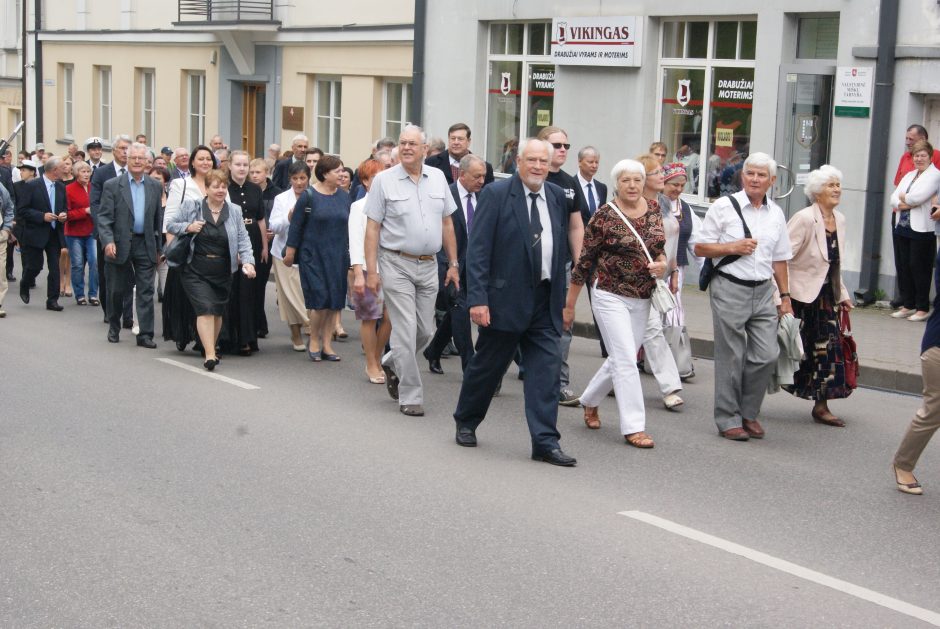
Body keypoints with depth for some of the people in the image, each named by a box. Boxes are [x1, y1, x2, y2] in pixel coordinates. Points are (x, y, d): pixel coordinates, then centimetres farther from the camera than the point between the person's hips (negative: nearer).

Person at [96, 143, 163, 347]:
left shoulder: (155, 187, 9)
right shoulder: (112, 186, -1)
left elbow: (158, 219, 12)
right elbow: (104, 217, -6)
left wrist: (158, 247, 10)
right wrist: (108, 241, -19)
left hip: (145, 245, 2)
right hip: (120, 245, -2)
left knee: (146, 291, -3)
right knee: (116, 290, 10)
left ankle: (145, 334, -1)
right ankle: (114, 328, 29)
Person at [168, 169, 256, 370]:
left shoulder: (234, 211, 6)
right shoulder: (191, 206, 1)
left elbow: (243, 240, 4)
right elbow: (170, 225, 8)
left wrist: (248, 261, -12)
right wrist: (187, 227, -11)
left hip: (222, 273, 3)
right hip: (197, 272, -3)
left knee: (218, 312, 12)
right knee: (205, 309, -16)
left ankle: (211, 348, 32)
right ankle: (210, 355, -19)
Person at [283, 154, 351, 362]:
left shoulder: (344, 196, 7)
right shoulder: (308, 196, -5)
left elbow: (349, 225, 14)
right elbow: (296, 226, -3)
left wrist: (351, 252, 13)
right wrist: (290, 252, -3)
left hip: (338, 257, 4)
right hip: (313, 255, -4)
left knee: (334, 301, 4)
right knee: (320, 299, -9)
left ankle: (327, 344, 14)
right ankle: (314, 342, 9)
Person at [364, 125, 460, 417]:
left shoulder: (438, 177, 7)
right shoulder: (384, 180, -5)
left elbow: (447, 223, 12)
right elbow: (372, 227, -5)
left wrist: (453, 264, 9)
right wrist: (371, 271, -10)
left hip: (429, 265, 5)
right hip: (397, 264, -4)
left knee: (425, 331, 10)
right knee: (406, 331, -5)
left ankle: (392, 364, 37)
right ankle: (410, 396, 5)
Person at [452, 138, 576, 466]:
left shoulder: (558, 197, 9)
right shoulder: (496, 194, -8)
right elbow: (478, 250, -11)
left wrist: (561, 295, 11)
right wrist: (477, 299, -17)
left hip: (545, 302, 4)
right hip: (506, 299, -4)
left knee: (546, 369, -1)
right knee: (486, 366, 10)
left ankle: (545, 442, 2)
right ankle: (466, 422, 31)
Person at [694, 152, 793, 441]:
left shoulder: (776, 213, 12)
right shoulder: (724, 207, -2)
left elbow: (780, 258, 17)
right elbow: (700, 247, 0)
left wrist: (785, 296, 14)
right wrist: (732, 247, -12)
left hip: (763, 291, 4)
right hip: (730, 288, -4)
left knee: (767, 355, -1)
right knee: (731, 358, 1)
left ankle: (749, 413, 18)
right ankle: (728, 420, 13)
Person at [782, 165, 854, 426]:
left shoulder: (839, 220, 8)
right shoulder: (804, 219, -16)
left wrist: (843, 294, 17)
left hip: (825, 296, 7)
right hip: (800, 296, -7)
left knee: (828, 348, 5)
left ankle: (821, 407, 15)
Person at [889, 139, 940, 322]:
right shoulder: (909, 175, 18)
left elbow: (918, 197, -18)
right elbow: (894, 199, 9)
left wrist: (903, 198, -1)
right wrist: (907, 204, -10)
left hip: (922, 230, -7)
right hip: (903, 228, 7)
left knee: (919, 268, -3)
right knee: (903, 267, 8)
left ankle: (922, 308, 4)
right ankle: (907, 305, 17)